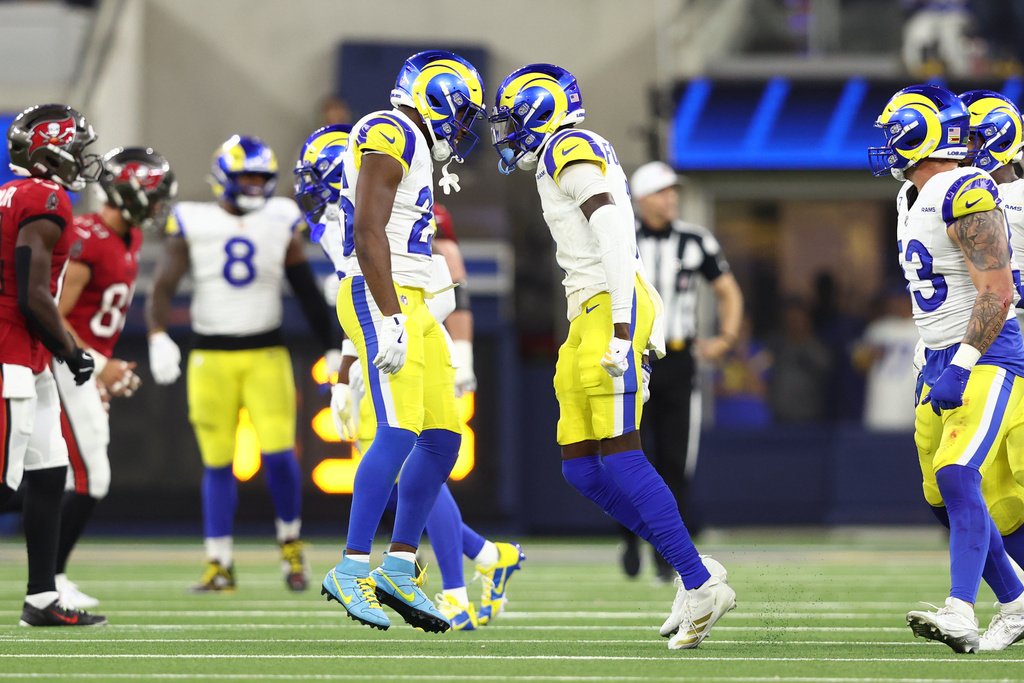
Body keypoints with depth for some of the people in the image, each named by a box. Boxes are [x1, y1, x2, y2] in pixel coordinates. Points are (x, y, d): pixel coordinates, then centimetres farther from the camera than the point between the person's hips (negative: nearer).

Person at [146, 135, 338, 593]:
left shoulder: (281, 226, 5)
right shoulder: (192, 226, -2)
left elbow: (308, 294, 11)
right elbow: (162, 288, -8)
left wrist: (332, 350, 12)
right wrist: (158, 336, -24)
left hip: (266, 355, 1)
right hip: (211, 358, -1)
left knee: (278, 453, -11)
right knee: (217, 464, 1)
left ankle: (290, 543, 11)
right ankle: (219, 567, 9)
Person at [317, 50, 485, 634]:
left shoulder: (414, 148, 22)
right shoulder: (391, 135, -10)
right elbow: (368, 230, -19)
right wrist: (390, 319, -24)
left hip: (409, 304, 10)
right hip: (381, 300, -10)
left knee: (444, 439, 9)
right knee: (399, 432, -19)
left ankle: (399, 569, 13)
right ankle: (352, 570, -19)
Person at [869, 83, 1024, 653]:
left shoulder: (967, 197, -17)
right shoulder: (914, 201, 14)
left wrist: (961, 367, -24)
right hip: (944, 364, 10)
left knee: (957, 478, -23)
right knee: (946, 496, 10)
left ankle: (961, 614, -31)